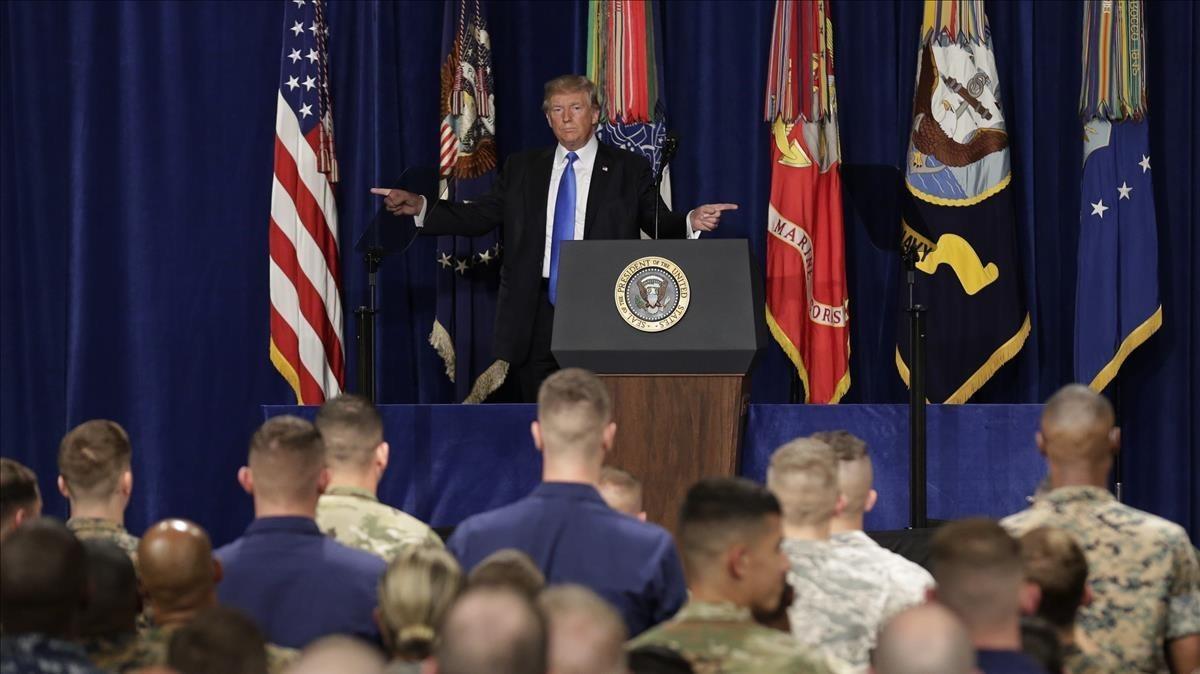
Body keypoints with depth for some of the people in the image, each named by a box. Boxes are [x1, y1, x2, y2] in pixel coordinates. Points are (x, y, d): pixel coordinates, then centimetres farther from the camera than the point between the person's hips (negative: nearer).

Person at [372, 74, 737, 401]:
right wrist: (420, 207, -1)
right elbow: (478, 217, 11)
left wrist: (691, 223, -18)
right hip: (537, 314, 3)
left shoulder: (629, 169, 7)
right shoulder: (522, 169, 14)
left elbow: (662, 227, 3)